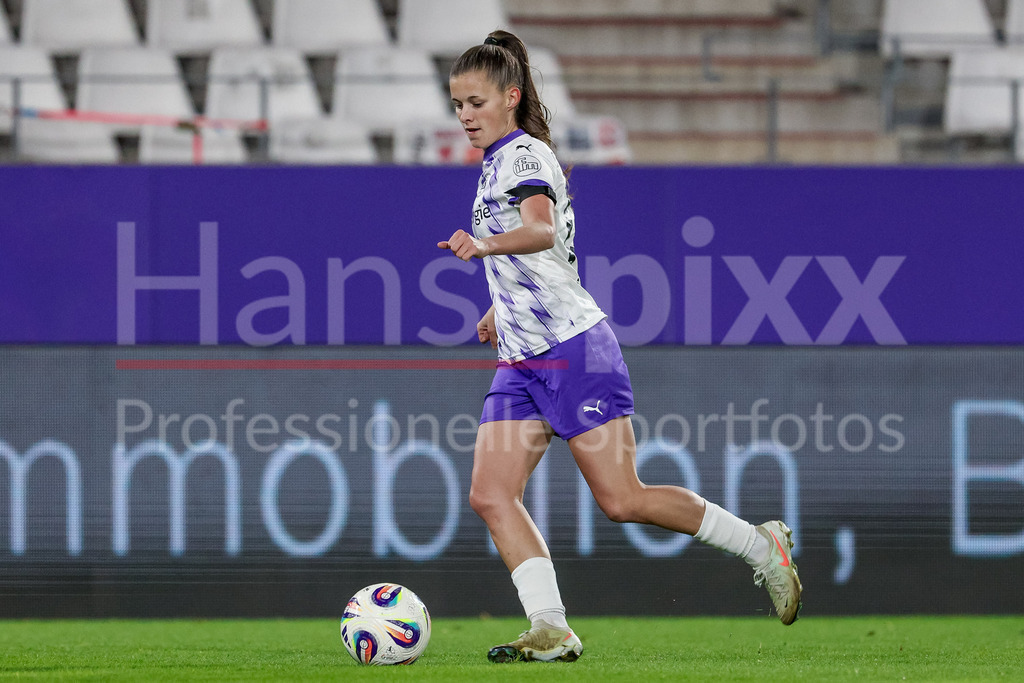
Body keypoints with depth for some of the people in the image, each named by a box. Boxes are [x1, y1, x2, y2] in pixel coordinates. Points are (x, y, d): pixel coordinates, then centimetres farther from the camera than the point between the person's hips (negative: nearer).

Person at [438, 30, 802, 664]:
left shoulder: (525, 155, -12)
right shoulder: (500, 161, 17)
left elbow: (542, 231, -33)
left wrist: (486, 245, -51)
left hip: (574, 349, -9)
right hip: (523, 361, 9)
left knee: (622, 500, -9)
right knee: (491, 495, -8)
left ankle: (761, 545, 8)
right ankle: (551, 630, -11)